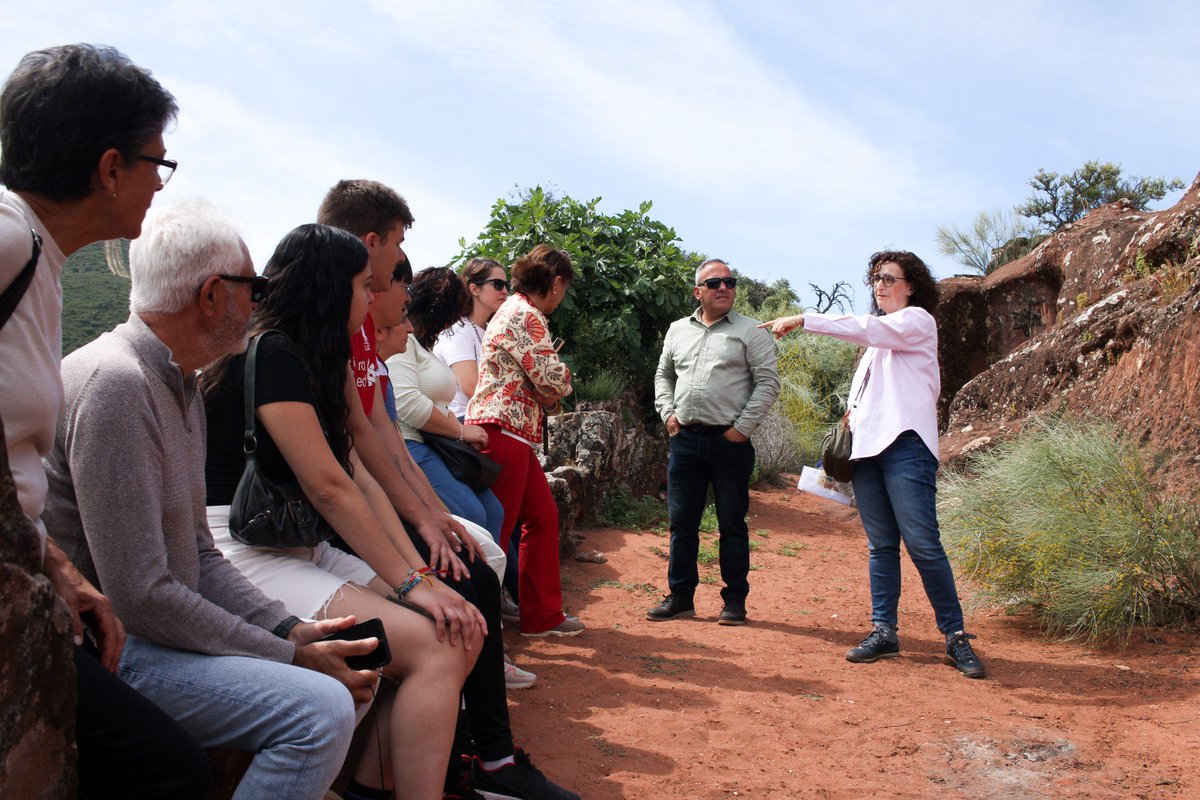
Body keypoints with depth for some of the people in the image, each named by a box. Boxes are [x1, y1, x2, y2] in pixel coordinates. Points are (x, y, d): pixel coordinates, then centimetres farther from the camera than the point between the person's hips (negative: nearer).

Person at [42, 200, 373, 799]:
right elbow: (140, 595, -24)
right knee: (320, 709, -25)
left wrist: (289, 629, 0)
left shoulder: (180, 384, 12)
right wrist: (289, 656, -16)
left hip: (156, 624, 10)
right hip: (107, 651, -10)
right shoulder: (115, 384, -20)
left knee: (348, 663, 6)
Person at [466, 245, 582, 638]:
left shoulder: (515, 311, 21)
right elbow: (555, 380, -16)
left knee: (543, 517, 15)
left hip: (514, 435, 11)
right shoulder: (526, 315, -12)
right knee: (498, 531, -5)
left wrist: (550, 396, 3)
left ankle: (542, 615, 23)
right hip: (503, 430, -11)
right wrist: (556, 395, 5)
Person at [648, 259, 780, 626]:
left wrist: (743, 427, -11)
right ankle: (681, 597, 19)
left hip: (729, 441, -4)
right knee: (682, 523, 8)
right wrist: (668, 412, 7)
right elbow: (663, 375, 23)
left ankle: (735, 601, 14)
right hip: (684, 440, 4)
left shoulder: (750, 331, -1)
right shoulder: (678, 330, 14)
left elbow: (768, 383, -5)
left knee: (732, 524, 3)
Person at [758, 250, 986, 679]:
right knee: (881, 544, 6)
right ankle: (884, 632, 10)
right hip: (867, 447, 7)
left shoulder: (918, 320, 3)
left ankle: (955, 636, -3)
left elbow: (865, 327, -13)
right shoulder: (879, 338, 26)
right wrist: (854, 415, 9)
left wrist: (802, 319, -15)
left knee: (922, 543, -11)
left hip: (905, 443, -7)